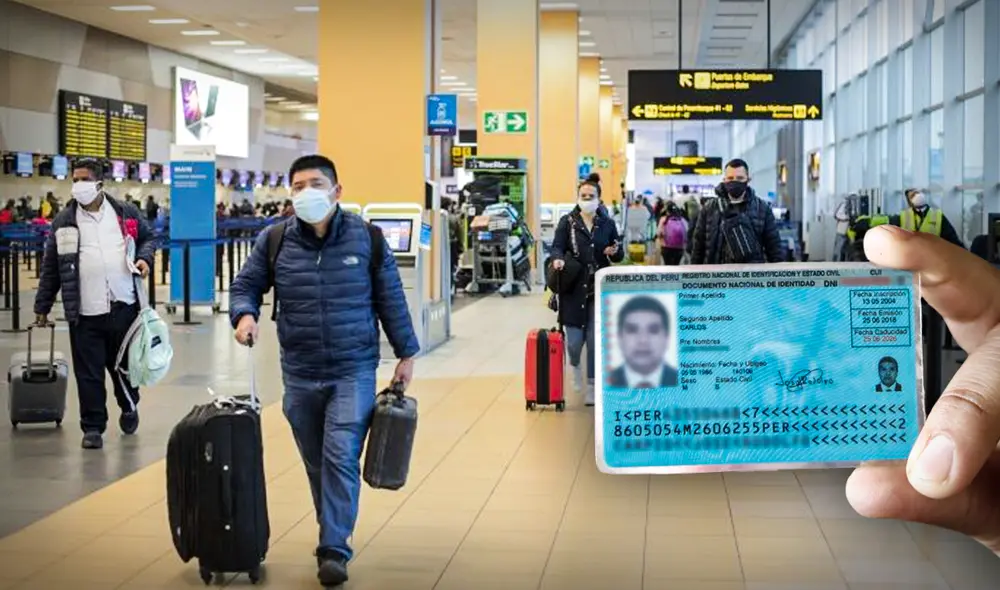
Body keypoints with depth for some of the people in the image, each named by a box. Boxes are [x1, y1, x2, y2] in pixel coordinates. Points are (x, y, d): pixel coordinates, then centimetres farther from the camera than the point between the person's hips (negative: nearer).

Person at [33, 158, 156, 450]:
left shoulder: (126, 213, 5)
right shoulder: (63, 221, 5)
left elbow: (148, 237, 20)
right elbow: (50, 267, 8)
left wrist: (145, 257, -3)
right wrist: (42, 306, 9)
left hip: (123, 306, 1)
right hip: (84, 313, -1)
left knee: (124, 365, 15)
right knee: (88, 373, 0)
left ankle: (129, 409, 40)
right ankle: (93, 426, 10)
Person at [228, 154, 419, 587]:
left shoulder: (366, 238, -1)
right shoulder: (274, 241, 0)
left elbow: (391, 299, 5)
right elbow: (245, 286, 9)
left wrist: (406, 354, 7)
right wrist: (245, 314, -14)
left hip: (354, 371, -2)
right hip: (300, 374, 2)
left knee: (341, 457, -12)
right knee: (317, 464, 10)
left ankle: (334, 549, -8)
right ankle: (333, 536, 25)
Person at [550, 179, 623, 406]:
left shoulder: (607, 224, 7)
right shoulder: (567, 222, 3)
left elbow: (620, 255, 13)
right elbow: (556, 247, -5)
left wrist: (615, 252, -11)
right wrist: (558, 259, -27)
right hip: (574, 288, -1)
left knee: (595, 340, -1)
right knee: (575, 340, -2)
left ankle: (592, 385, 13)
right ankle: (575, 366, 34)